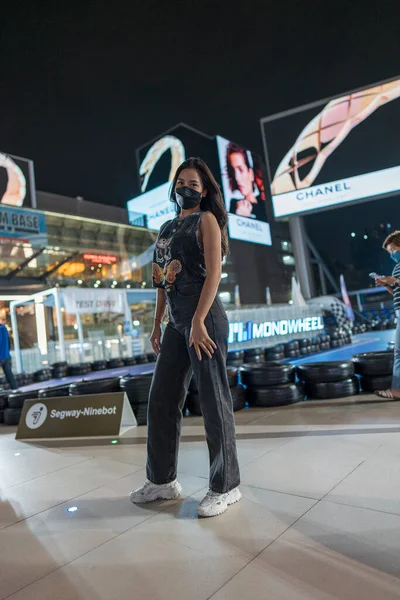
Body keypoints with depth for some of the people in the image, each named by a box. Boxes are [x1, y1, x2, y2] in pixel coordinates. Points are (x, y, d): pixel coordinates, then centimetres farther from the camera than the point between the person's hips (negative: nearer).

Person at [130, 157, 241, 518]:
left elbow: (213, 273, -11)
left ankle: (226, 487, 16)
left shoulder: (206, 220, 1)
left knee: (213, 401, 0)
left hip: (204, 319, -7)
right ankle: (162, 480, 27)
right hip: (176, 322, 8)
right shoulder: (167, 228, 20)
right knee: (161, 399, 10)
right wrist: (157, 325, 16)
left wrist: (198, 322, -19)